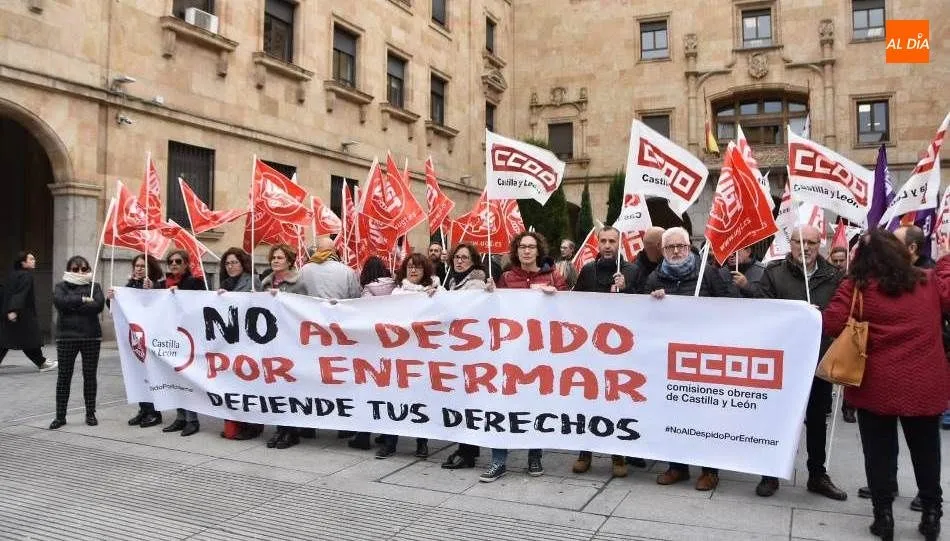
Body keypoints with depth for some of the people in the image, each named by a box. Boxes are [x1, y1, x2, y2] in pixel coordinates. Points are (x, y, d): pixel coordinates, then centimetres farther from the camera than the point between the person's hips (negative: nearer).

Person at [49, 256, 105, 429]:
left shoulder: (94, 286, 8)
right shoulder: (61, 286, 8)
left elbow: (98, 305, -11)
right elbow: (59, 301, -14)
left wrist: (73, 306, -12)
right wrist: (83, 300, -16)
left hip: (91, 336, 0)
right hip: (66, 337, 0)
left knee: (90, 375, 5)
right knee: (64, 376, 2)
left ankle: (91, 414, 14)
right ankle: (60, 416, 9)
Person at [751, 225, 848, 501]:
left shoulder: (834, 276, 4)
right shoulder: (774, 272, -2)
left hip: (819, 359, 2)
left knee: (817, 419, 15)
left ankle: (817, 475, 30)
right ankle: (770, 474, 22)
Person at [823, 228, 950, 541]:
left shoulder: (857, 286, -10)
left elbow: (830, 325, -14)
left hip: (877, 385, -3)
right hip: (925, 385, 3)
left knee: (880, 452, 8)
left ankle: (883, 515, 13)